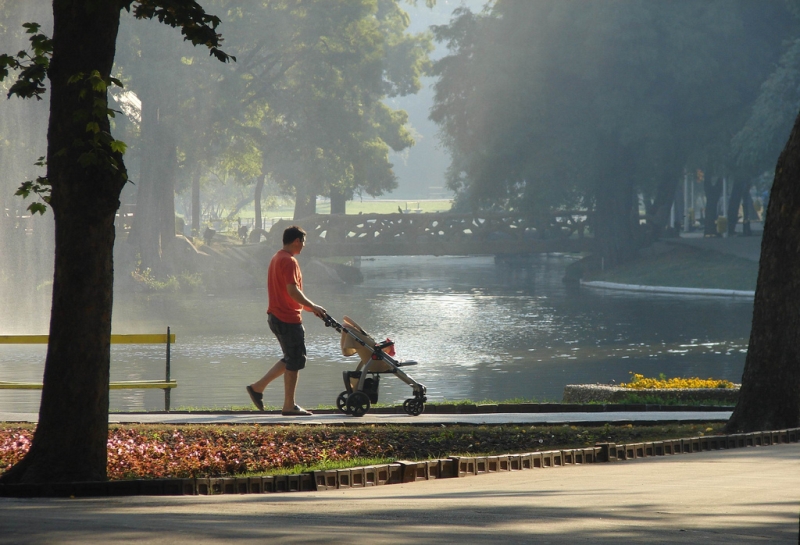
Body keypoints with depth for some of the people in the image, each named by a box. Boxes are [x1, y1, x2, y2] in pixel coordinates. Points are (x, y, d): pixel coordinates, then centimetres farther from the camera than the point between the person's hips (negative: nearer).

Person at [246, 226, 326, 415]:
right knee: (295, 361, -2)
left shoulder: (277, 258, 17)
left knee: (291, 359, 17)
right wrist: (312, 306, -15)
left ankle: (258, 387, 15)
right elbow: (293, 291, -24)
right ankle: (289, 406, 2)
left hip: (276, 315, 10)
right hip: (288, 318, -10)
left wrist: (306, 306, 20)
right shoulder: (289, 261, -16)